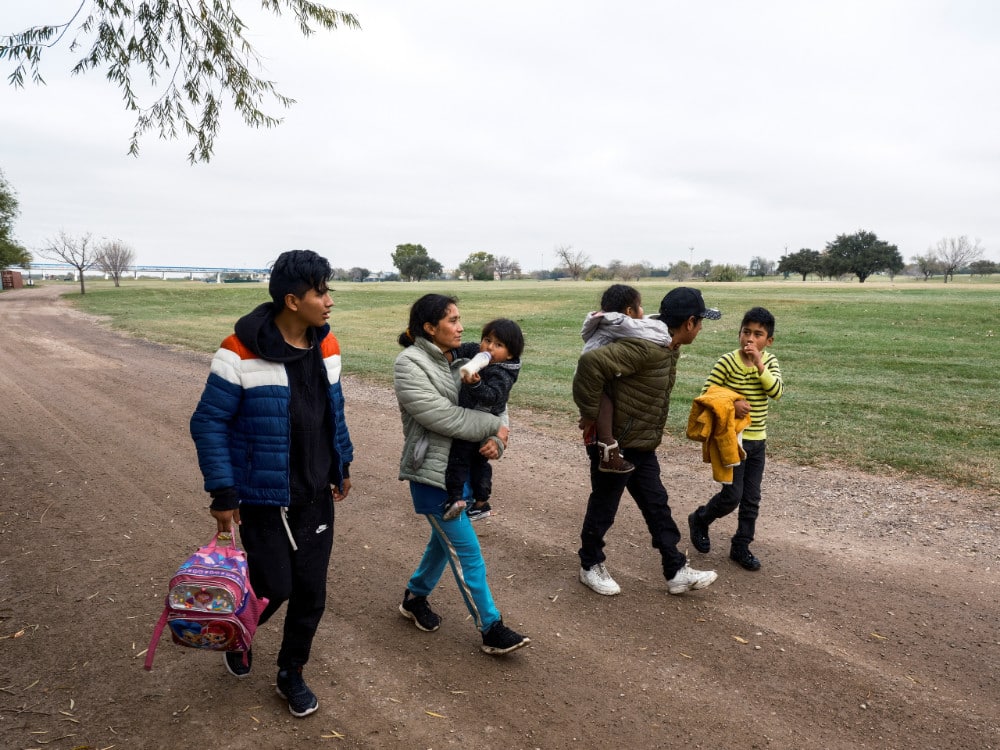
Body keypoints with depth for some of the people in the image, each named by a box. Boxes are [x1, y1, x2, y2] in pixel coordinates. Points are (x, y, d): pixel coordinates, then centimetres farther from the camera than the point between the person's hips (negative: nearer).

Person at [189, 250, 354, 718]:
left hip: (316, 496, 5)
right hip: (263, 499, -5)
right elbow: (208, 424, -13)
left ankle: (291, 674, 33)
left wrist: (343, 464, 17)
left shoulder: (326, 346, 1)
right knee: (274, 587, 2)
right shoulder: (241, 354, -18)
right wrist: (222, 494, -14)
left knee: (311, 590, 9)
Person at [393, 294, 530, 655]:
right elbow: (443, 417, -23)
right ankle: (492, 629, 11)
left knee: (444, 541, 21)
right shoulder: (409, 365, -15)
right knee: (467, 552, -2)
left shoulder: (460, 360, 5)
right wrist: (493, 426, -14)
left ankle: (415, 598, 44)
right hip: (432, 474, -7)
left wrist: (496, 439, -16)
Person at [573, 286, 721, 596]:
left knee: (658, 507, 15)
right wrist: (590, 414, -28)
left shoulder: (669, 347, 4)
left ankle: (677, 571, 27)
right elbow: (591, 362, -37)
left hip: (642, 447, 9)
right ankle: (590, 566, 31)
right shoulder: (646, 348, -29)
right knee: (603, 508, 10)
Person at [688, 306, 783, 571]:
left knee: (751, 499, 10)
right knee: (732, 495, -4)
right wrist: (731, 405, -26)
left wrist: (759, 364, -23)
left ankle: (741, 547, 24)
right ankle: (700, 520, 23)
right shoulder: (728, 361, -13)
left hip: (757, 440, 5)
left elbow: (777, 392, -14)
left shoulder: (769, 361, 1)